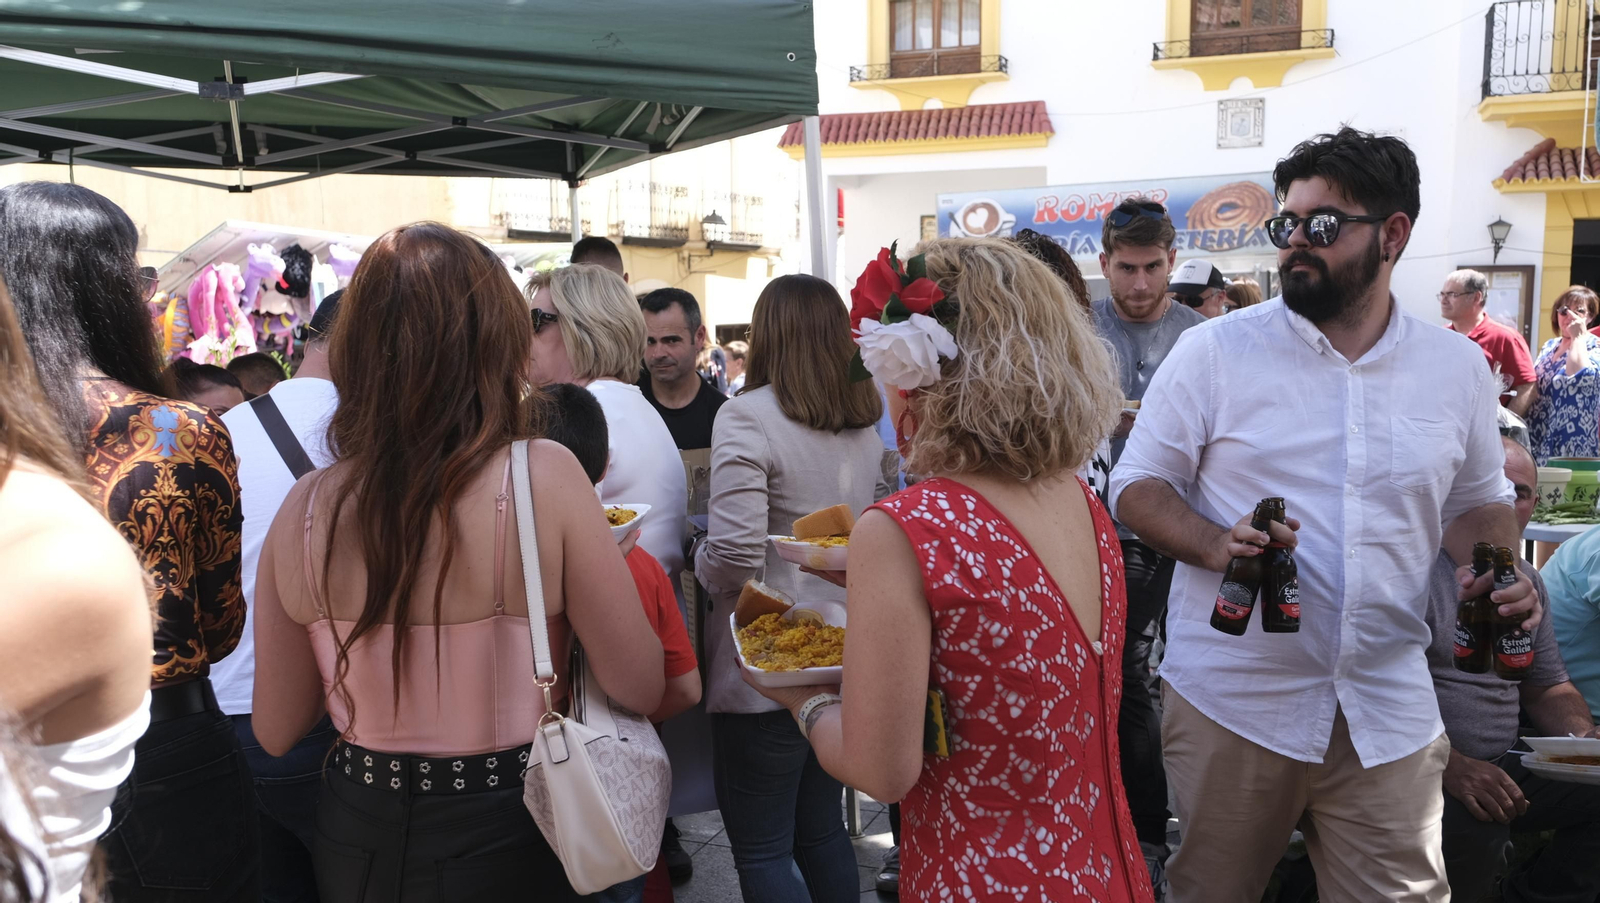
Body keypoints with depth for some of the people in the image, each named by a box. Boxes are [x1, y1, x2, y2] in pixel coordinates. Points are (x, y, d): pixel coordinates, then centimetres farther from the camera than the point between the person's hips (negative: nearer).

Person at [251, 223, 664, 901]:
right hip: (506, 841, -3)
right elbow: (641, 688, -15)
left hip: (357, 841, 3)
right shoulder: (543, 477, -22)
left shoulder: (303, 509, -11)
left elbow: (276, 730, -1)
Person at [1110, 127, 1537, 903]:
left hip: (1389, 714, 2)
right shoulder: (1214, 349, -4)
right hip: (1230, 701, -2)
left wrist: (1500, 576, -4)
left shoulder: (1457, 366, 6)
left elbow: (1478, 501, 18)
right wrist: (1215, 545, -22)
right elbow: (1137, 484, -2)